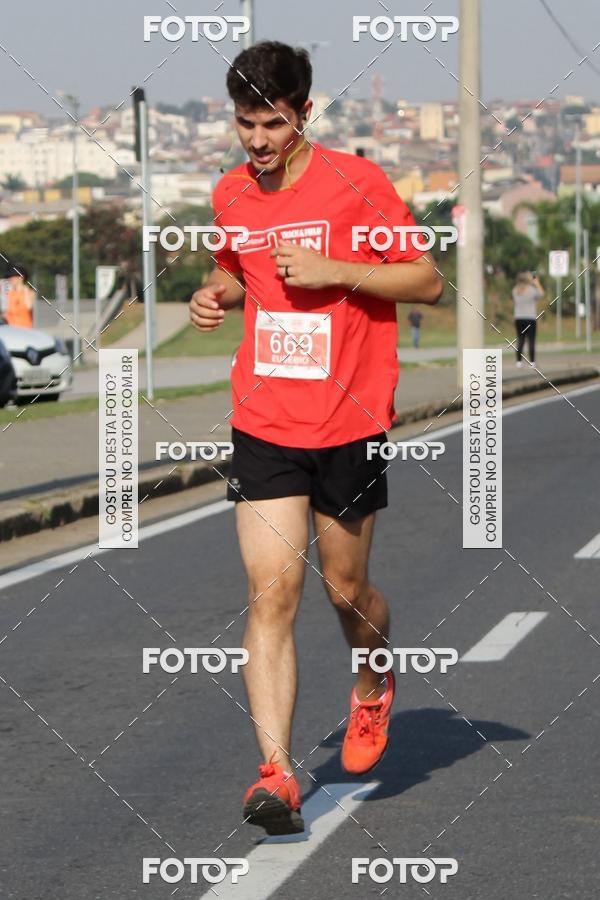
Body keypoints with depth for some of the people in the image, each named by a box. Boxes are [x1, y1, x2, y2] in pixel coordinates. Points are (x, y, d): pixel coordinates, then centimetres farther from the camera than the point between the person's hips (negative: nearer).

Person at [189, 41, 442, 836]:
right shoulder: (231, 195, 6)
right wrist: (218, 293, 3)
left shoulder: (356, 183, -8)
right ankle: (276, 773, -13)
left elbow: (427, 281, -5)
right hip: (264, 427, 2)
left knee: (345, 589, 10)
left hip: (349, 426, -2)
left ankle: (373, 689, 44)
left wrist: (335, 271, -18)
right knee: (272, 593, -9)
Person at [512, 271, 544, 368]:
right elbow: (541, 294, 7)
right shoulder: (531, 290, -9)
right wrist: (537, 283, 17)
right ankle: (532, 362, -4)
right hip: (530, 318, -4)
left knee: (520, 341, 5)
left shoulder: (515, 290, 2)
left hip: (518, 319, 4)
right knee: (531, 341, -1)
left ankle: (519, 361, 1)